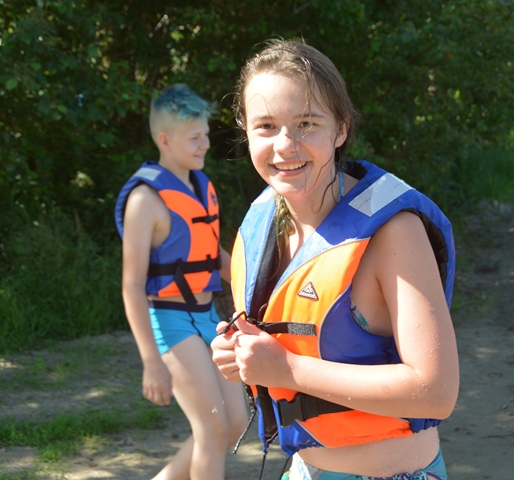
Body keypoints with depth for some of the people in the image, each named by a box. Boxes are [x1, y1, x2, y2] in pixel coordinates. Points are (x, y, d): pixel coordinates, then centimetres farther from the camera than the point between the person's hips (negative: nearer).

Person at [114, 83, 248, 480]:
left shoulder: (201, 186, 9)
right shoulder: (147, 197, -15)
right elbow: (133, 285, -18)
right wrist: (152, 362, -22)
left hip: (206, 316, 8)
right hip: (169, 319, -8)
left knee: (235, 422, 8)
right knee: (214, 429, -8)